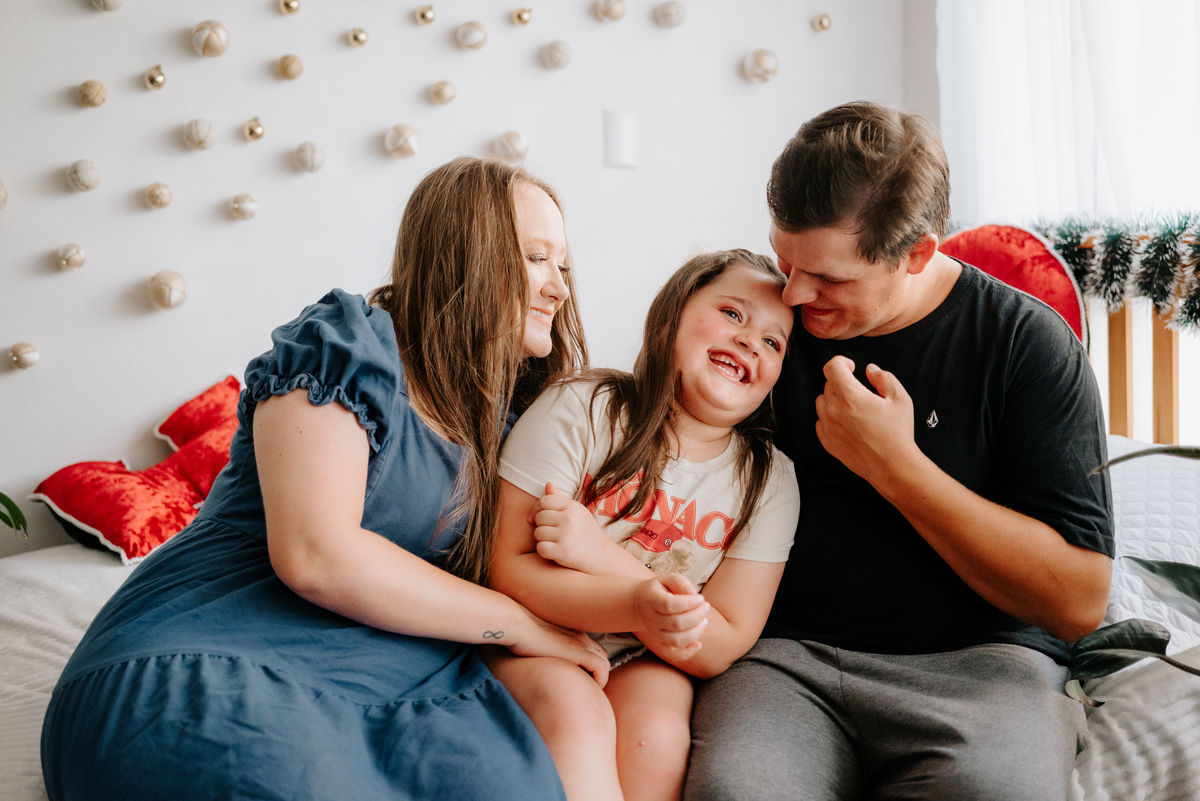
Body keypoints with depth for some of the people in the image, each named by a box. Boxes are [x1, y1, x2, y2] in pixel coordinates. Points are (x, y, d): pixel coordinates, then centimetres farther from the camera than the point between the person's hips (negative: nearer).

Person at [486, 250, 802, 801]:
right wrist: (637, 605, -34)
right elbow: (509, 568, -14)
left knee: (656, 735, -28)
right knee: (574, 713, -31)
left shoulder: (770, 482, -4)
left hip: (648, 660, 2)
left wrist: (601, 554, -21)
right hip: (541, 638, -2)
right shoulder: (579, 411, -12)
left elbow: (720, 649, -8)